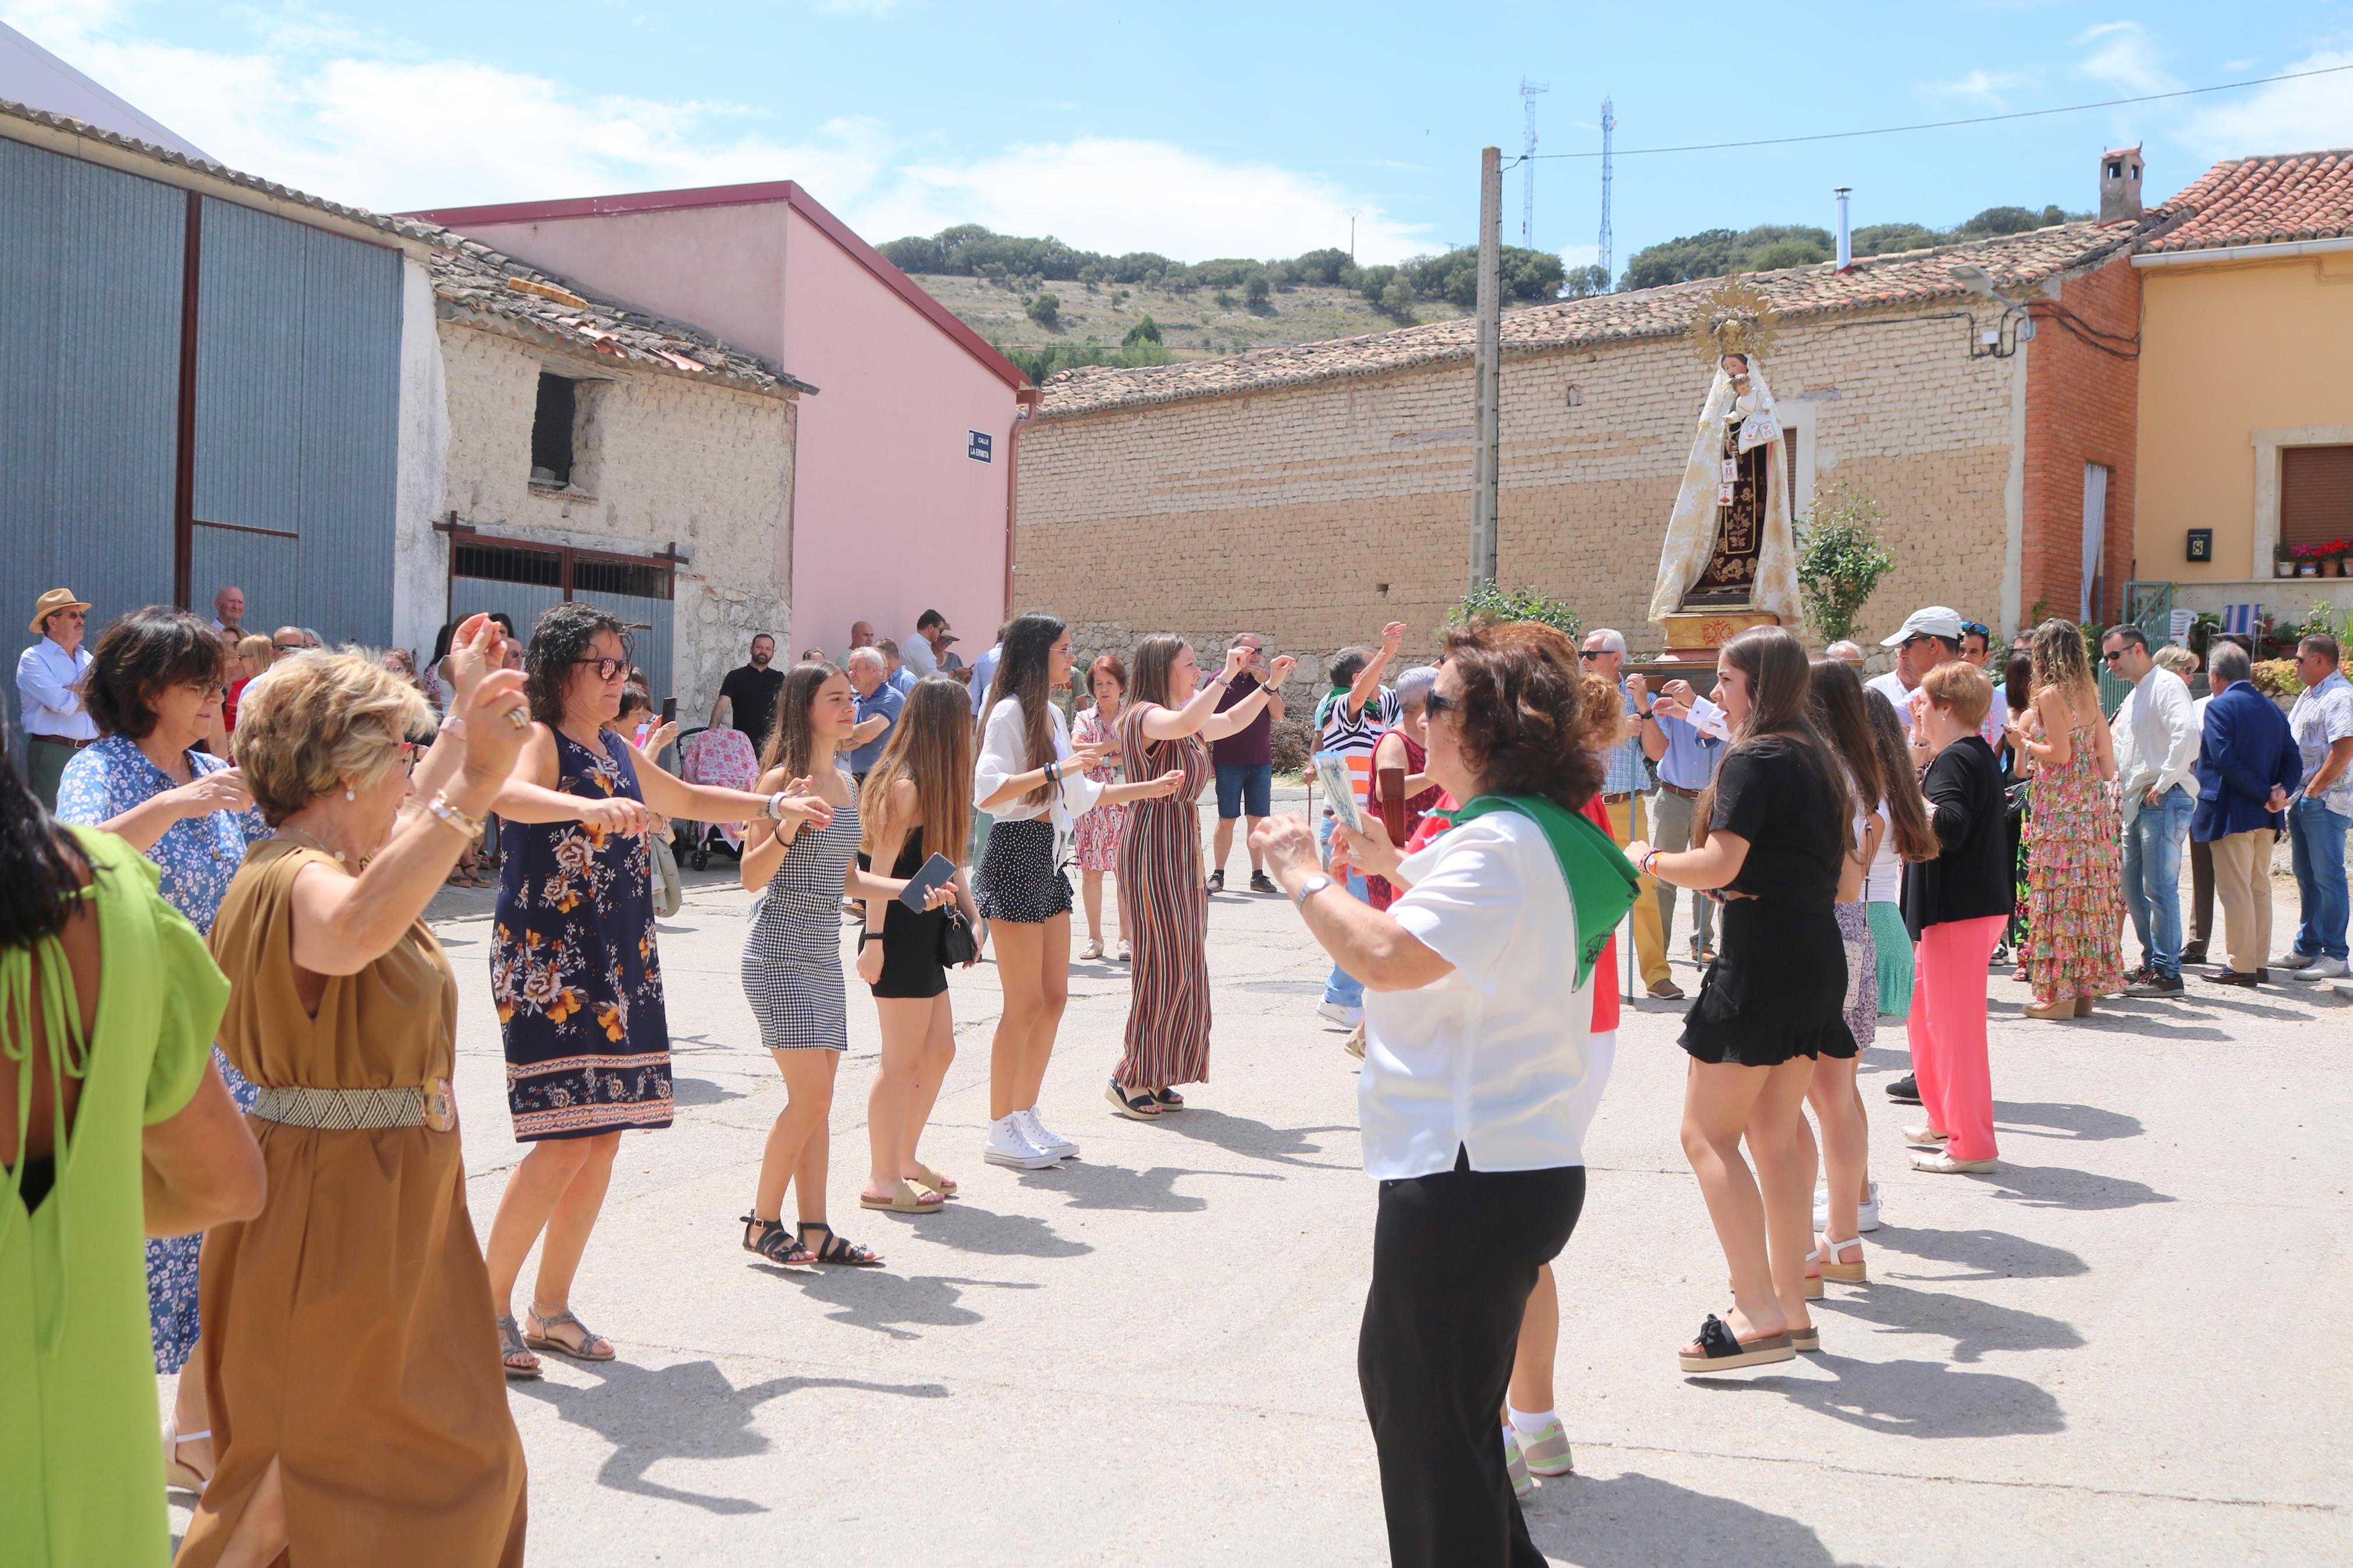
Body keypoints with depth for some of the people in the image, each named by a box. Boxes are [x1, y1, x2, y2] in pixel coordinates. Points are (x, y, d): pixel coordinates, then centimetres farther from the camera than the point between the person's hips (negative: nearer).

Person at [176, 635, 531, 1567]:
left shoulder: (336, 860, 9)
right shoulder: (294, 883, -24)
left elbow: (405, 828, 31)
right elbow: (357, 930, -49)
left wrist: (466, 715, 31)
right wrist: (472, 789, -53)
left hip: (390, 1202, 11)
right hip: (333, 1210, -11)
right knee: (324, 1453, 2)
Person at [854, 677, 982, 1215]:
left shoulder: (933, 786, 15)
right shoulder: (904, 787, -16)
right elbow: (881, 869, -19)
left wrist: (971, 915, 11)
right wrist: (874, 940, -22)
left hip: (925, 935, 10)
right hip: (899, 935, -10)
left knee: (939, 1049, 15)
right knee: (902, 1059, -3)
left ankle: (904, 1159, 28)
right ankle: (882, 1181, 7)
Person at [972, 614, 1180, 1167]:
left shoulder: (1053, 715, 16)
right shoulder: (1010, 712, -11)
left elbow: (1081, 795, 23)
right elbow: (986, 791, -23)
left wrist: (1153, 788, 23)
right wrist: (1056, 769, -26)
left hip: (1048, 862, 9)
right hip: (1015, 857, -9)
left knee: (1054, 997, 10)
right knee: (1025, 1003, -6)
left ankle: (1026, 1116, 19)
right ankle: (1000, 1131, 3)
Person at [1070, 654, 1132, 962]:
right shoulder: (1084, 718, 10)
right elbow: (1075, 749, -9)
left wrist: (1100, 759, -12)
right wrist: (1117, 745, -11)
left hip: (1126, 800, -1)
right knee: (1091, 870, 0)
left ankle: (1125, 937, 6)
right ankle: (1094, 937, 9)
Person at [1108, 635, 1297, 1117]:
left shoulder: (1182, 720, 16)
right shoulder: (1145, 716, -12)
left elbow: (1231, 722, 34)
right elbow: (1187, 723, -34)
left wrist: (1270, 685, 26)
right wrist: (1226, 675, -26)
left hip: (1184, 852, 10)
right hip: (1153, 848, -10)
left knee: (1184, 968, 9)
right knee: (1166, 966, -8)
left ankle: (1155, 1078, 14)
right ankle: (1129, 1078, 0)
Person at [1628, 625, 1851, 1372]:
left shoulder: (1755, 760, -14)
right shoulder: (1816, 758, 14)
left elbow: (1719, 866, -20)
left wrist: (1648, 860, -4)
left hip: (1761, 959, -9)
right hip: (1818, 953, 10)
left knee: (1707, 1134, -4)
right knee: (1777, 1131, 16)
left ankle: (1759, 1312, -7)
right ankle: (1791, 1305, 22)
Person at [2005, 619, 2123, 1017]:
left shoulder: (2050, 694, -10)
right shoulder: (2088, 694, 12)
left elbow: (2059, 752, -16)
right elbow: (2106, 753, 12)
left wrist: (2024, 742, -1)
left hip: (2060, 805, -8)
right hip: (2092, 801, 8)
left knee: (2058, 893, -4)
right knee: (2089, 893, 10)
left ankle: (2060, 993, -4)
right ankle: (2086, 990, 14)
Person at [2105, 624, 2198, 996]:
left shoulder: (2166, 684, -10)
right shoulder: (2134, 696, 21)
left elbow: (2187, 733, -26)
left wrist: (2163, 783, -21)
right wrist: (2122, 783, 16)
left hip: (2165, 799, -10)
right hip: (2137, 801, 10)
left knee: (2159, 887, -10)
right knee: (2133, 887, 11)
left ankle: (2166, 973, -7)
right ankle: (2152, 961, 20)